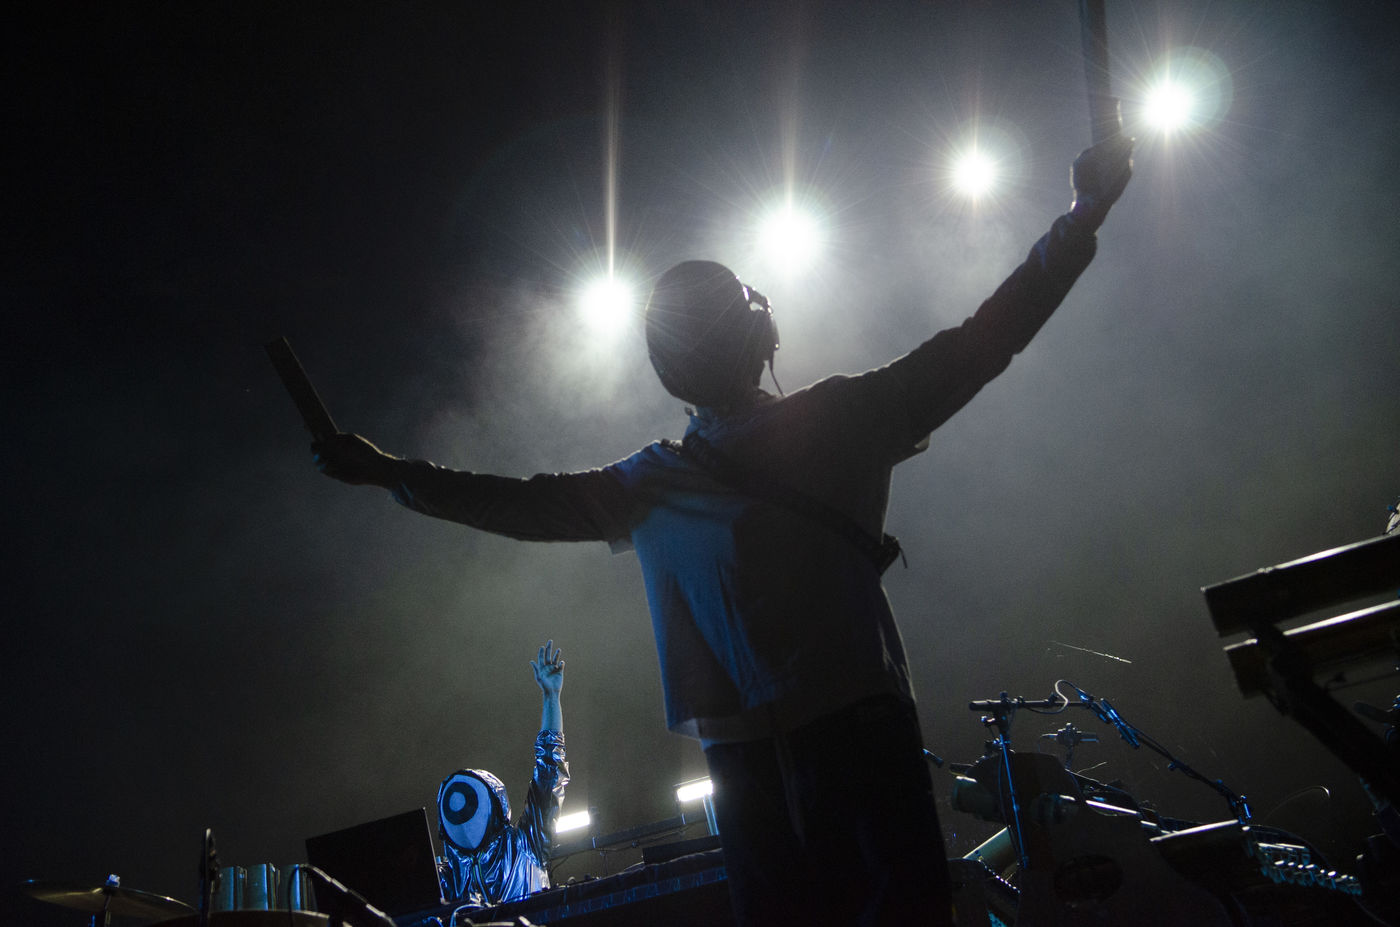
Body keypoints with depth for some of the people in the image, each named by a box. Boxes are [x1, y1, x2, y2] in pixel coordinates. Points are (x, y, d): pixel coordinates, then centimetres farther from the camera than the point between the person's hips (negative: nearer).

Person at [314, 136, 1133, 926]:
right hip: (748, 747, 2)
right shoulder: (652, 483, 17)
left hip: (864, 719, -2)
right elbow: (526, 506, 24)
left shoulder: (838, 419, 11)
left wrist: (1080, 221, 4)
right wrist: (395, 474, 23)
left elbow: (974, 347, 9)